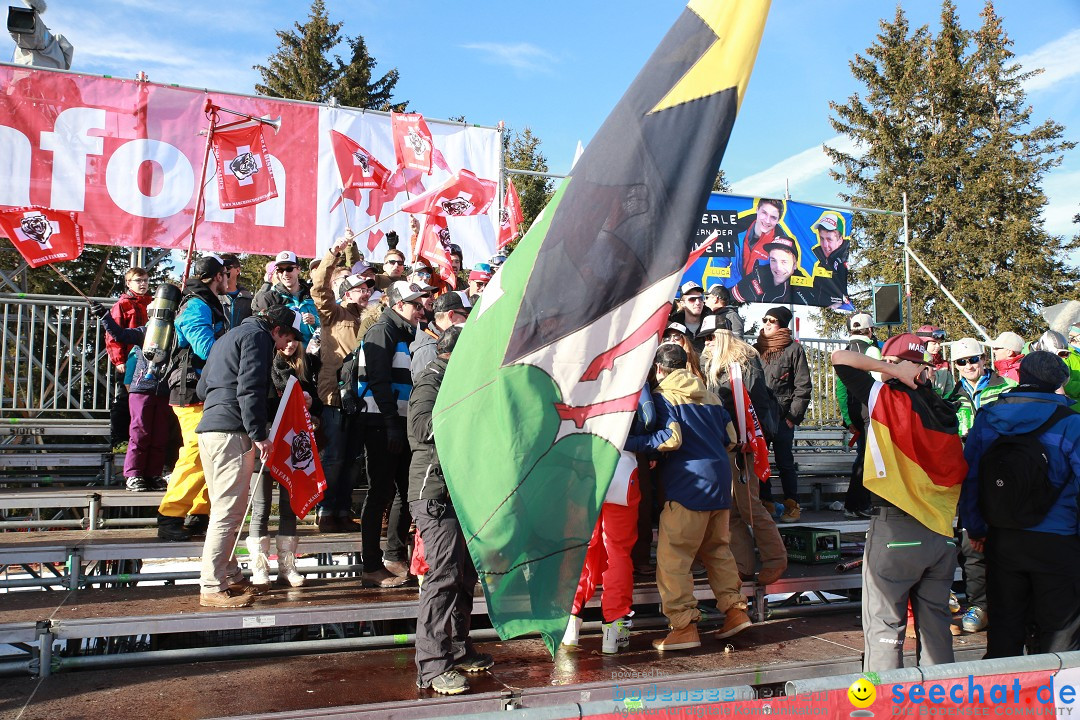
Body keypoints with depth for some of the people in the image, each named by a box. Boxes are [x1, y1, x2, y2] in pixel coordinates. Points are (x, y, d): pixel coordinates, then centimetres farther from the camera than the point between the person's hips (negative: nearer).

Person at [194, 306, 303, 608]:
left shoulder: (231, 336, 26)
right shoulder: (258, 336, -3)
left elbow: (202, 387, 28)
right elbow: (250, 389, -16)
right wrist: (259, 434, -16)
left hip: (210, 428, 10)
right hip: (232, 431, -10)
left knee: (225, 509, 15)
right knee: (229, 511, -9)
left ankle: (230, 575, 22)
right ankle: (212, 588, -8)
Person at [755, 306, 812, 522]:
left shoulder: (794, 349, 0)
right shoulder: (756, 349, 13)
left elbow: (803, 387, -3)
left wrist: (793, 416, -9)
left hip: (782, 418, -4)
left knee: (785, 463, 1)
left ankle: (792, 505, 11)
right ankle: (766, 504, 13)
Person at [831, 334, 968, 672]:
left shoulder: (887, 398, -9)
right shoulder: (944, 410, 8)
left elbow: (840, 358, -7)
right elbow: (960, 471, 11)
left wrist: (898, 373, -5)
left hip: (895, 530, -6)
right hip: (942, 532, 6)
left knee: (884, 627, 2)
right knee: (935, 624, 16)